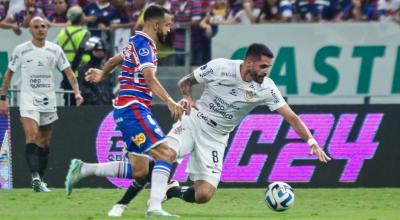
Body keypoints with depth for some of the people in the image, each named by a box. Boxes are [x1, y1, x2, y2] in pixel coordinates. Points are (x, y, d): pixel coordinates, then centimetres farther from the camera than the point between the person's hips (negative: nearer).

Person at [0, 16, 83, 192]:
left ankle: (39, 181, 19)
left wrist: (77, 91, -10)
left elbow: (68, 72, 4)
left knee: (44, 144, 9)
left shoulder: (55, 50, 3)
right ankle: (35, 177, -32)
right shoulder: (21, 50, -2)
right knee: (31, 137, -22)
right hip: (28, 102, -3)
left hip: (48, 103, 3)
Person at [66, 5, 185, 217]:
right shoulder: (143, 44, -12)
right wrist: (169, 102, -38)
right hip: (133, 108, -10)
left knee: (139, 169, 7)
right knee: (166, 154, -17)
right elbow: (150, 79, -27)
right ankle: (155, 207, -24)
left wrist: (102, 74, 55)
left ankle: (82, 169, 13)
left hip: (126, 110, 10)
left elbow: (115, 60, 36)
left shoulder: (138, 42, 18)